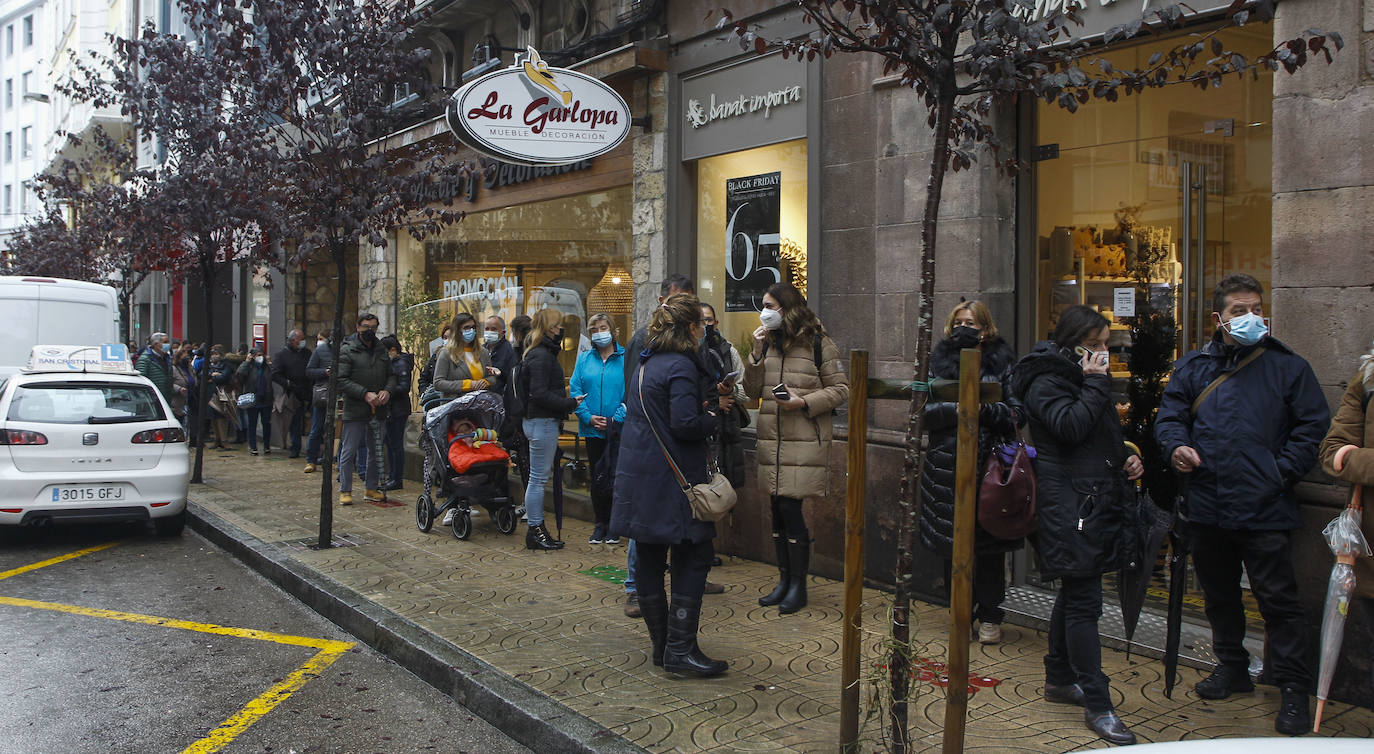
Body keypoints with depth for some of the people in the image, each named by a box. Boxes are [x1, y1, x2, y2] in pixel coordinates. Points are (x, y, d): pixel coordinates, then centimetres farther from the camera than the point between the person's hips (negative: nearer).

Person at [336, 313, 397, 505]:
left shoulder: (382, 351, 14)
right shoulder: (347, 350, -5)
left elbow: (391, 375, 17)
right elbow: (341, 380, -12)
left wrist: (388, 390, -5)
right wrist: (365, 394, -19)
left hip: (378, 411, 6)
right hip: (354, 410, -6)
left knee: (376, 452, 12)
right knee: (349, 452, -1)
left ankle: (371, 488, 23)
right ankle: (345, 490, 9)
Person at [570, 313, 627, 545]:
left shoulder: (625, 359, -2)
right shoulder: (584, 360, 9)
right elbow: (575, 390, 3)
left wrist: (616, 418, -17)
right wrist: (589, 417, -10)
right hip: (592, 430, 3)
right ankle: (600, 524, 17)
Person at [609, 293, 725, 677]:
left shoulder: (644, 364, 14)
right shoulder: (681, 367, -15)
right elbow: (686, 425, -23)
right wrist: (712, 416, -3)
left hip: (637, 478, 9)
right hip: (671, 481, -9)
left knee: (649, 559, 11)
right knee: (694, 557, -2)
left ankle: (662, 644, 20)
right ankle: (680, 649, -3)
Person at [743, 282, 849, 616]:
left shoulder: (818, 343, -4)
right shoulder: (768, 342, 13)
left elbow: (840, 390, -3)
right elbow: (752, 391, 8)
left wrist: (804, 403, -15)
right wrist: (757, 353, -4)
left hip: (804, 440, -5)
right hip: (771, 439, 6)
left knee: (790, 508, -7)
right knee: (778, 510, 9)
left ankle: (798, 585, 6)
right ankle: (784, 580, 21)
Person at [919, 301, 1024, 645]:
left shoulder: (1002, 361, 4)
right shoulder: (940, 360, 7)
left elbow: (1017, 413, -2)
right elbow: (926, 411, -1)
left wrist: (985, 411, -18)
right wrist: (955, 410, -18)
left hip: (990, 465, -1)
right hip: (948, 465, 1)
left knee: (990, 546, 2)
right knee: (953, 543, 4)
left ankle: (990, 617, 16)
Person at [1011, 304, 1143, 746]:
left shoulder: (1082, 379, 20)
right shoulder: (1046, 382, -10)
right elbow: (1071, 427, -25)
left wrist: (1126, 459, 11)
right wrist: (1096, 383, -17)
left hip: (1095, 503, 10)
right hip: (1069, 507, -10)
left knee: (1074, 594, 17)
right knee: (1084, 602, -9)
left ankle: (1059, 679, 30)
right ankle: (1097, 705, -6)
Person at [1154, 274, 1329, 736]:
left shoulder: (1288, 367, 1)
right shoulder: (1192, 368, 8)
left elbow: (1312, 425, -1)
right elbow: (1169, 416, 10)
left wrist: (1282, 471, -10)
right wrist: (1177, 446, -11)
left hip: (1265, 508, -4)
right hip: (1206, 505, 4)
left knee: (1277, 598, -1)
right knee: (1218, 594, 17)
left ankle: (1293, 690, 8)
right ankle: (1231, 667, 35)